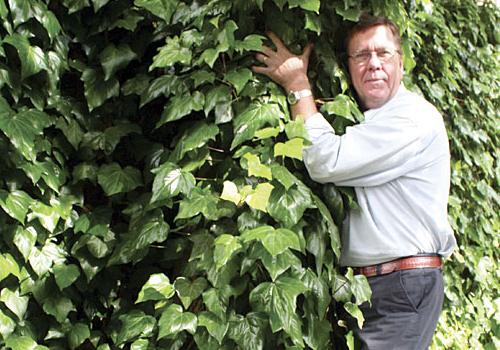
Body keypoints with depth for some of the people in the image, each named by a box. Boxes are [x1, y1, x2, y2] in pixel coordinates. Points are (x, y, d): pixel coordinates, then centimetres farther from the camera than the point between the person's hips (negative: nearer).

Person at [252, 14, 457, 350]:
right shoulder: (366, 124, 20)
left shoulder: (415, 116, -12)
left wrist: (298, 84, -8)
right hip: (363, 284, 9)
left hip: (404, 288, -9)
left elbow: (327, 162, -18)